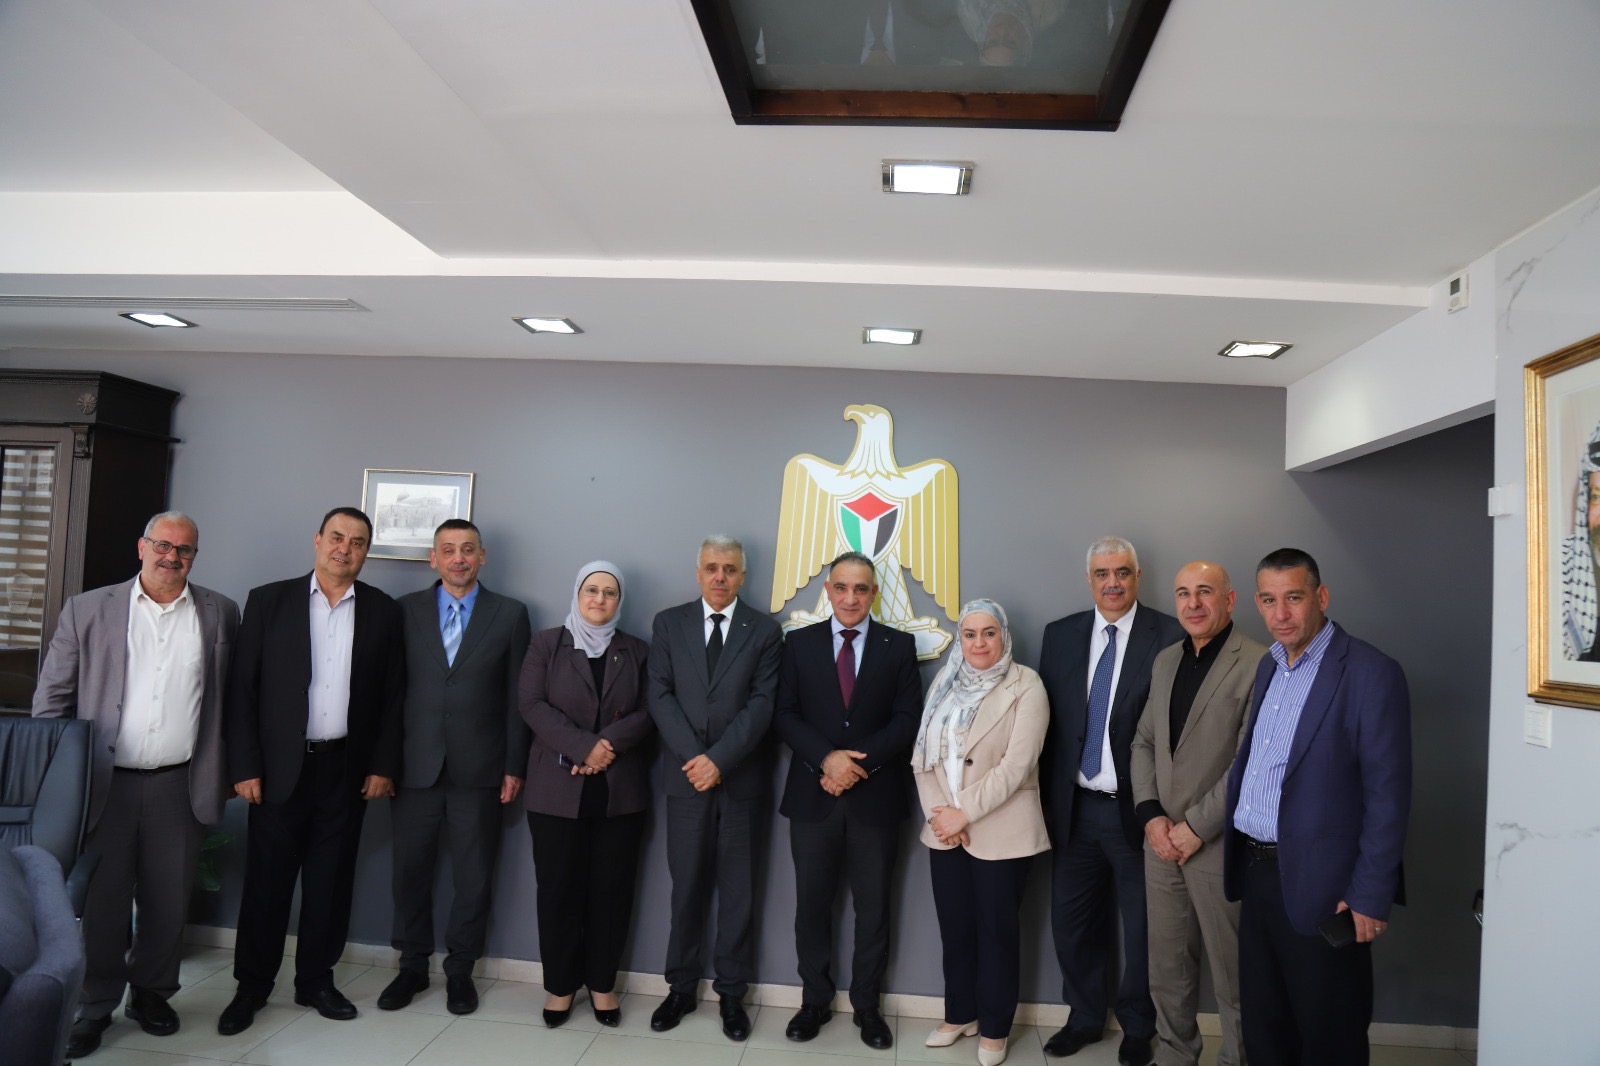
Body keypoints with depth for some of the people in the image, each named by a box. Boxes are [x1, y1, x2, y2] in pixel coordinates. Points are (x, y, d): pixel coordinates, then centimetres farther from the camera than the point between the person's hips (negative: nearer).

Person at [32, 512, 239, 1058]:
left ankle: (152, 992, 30)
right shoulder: (87, 609, 2)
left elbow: (231, 698, 7)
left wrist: (227, 771, 5)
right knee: (101, 901, 9)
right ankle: (95, 1007, 25)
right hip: (104, 783, -1)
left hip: (180, 786, 1)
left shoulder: (220, 613, 4)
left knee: (168, 900, 11)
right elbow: (52, 696, 4)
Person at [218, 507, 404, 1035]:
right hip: (280, 767, -1)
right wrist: (245, 766, -6)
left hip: (346, 769, 1)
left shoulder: (382, 611, 3)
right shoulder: (269, 601, 0)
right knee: (267, 880, 8)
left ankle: (316, 980, 26)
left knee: (330, 881, 10)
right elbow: (242, 688, -2)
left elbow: (392, 695, 4)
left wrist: (383, 765, 0)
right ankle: (251, 986, 25)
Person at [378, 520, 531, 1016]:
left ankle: (460, 970, 25)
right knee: (410, 871, 12)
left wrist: (514, 766, -2)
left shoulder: (510, 614, 2)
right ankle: (413, 965, 30)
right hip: (415, 767, 1)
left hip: (478, 770, -1)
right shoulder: (406, 609, 4)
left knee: (473, 877, 8)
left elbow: (517, 696, 1)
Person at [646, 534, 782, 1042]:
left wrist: (719, 759, -15)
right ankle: (681, 987, 24)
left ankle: (732, 992, 20)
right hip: (685, 775, 1)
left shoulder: (764, 631, 2)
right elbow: (660, 696, -1)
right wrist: (694, 757, -12)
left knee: (737, 891, 8)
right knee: (686, 887, 10)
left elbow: (761, 705, -5)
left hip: (740, 778, -1)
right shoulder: (669, 623, 6)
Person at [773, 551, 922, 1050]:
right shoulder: (799, 642, 3)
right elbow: (785, 715, -2)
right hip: (813, 794, 1)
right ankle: (815, 1000, 28)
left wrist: (859, 763, -16)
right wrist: (827, 758, -17)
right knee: (812, 904, 11)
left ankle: (867, 1006, 27)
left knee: (873, 907, 10)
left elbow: (907, 720, -5)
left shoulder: (899, 645, 1)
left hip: (876, 795, 0)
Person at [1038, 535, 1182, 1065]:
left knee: (1141, 928, 13)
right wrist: (1047, 794, 5)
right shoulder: (1060, 635, 4)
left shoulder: (1171, 637, -10)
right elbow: (1048, 718, 6)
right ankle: (1084, 1017, 38)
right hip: (1074, 807, 4)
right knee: (1072, 922, 16)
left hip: (1137, 808, -4)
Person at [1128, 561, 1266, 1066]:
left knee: (1232, 972, 7)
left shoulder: (1258, 664, -11)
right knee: (1167, 967, 16)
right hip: (1162, 840, 6)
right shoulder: (1165, 660, 11)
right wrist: (1151, 814, -1)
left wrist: (1196, 826, -14)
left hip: (1220, 845, -6)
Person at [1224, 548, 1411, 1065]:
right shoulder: (1269, 666, 10)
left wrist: (1370, 896, -16)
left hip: (1319, 886, -7)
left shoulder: (1371, 673, -14)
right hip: (1257, 870, 7)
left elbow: (1388, 795, -15)